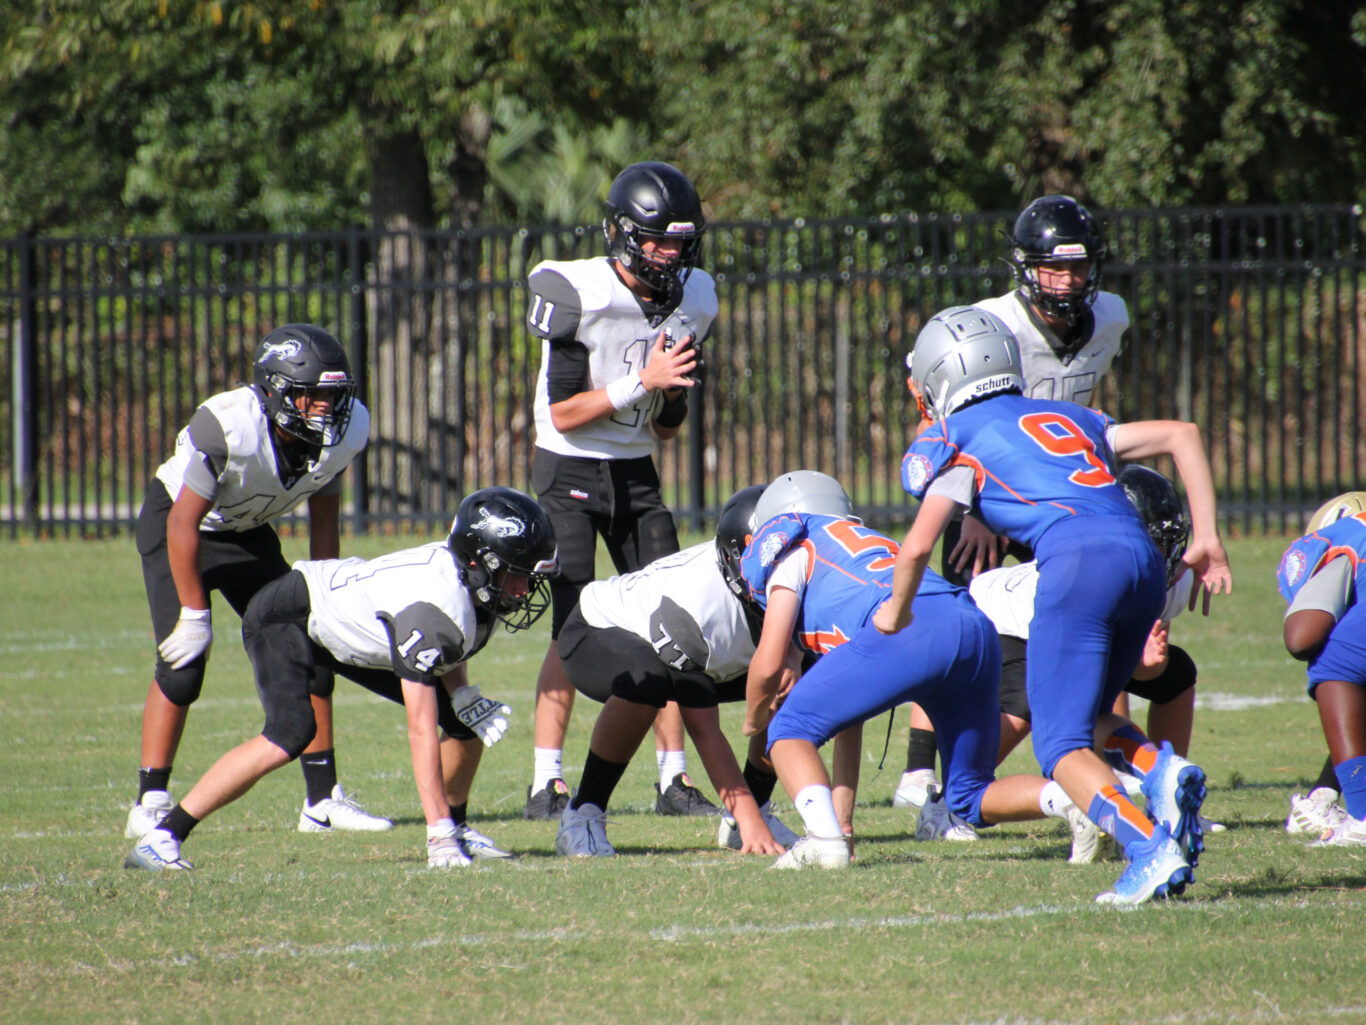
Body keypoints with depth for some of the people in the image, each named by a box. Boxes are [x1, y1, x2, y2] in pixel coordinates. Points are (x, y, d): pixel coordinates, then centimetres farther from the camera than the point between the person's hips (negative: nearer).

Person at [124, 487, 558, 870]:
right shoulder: (432, 609, -39)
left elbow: (446, 649, 10)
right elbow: (421, 730, -39)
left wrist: (465, 698, -11)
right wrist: (438, 836, -39)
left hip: (355, 629, 9)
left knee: (466, 721, 0)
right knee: (290, 734, -31)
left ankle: (457, 827, 21)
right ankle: (163, 837, -26)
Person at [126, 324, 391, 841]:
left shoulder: (342, 433, -18)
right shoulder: (228, 426, -36)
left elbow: (324, 520, 1)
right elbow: (184, 525, -28)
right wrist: (194, 614, -23)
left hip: (246, 533, 6)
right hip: (175, 523, -6)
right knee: (183, 661, -17)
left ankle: (323, 799, 6)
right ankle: (150, 806, -8)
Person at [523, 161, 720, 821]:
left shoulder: (693, 301, 1)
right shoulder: (578, 294, -18)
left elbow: (665, 429, 10)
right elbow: (564, 414, -18)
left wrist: (674, 396, -11)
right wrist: (642, 381, -24)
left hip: (635, 471, 6)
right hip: (569, 471, -6)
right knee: (574, 630, -12)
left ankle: (673, 780, 5)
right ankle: (546, 785, -7)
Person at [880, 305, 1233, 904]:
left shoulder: (953, 439, 13)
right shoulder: (1068, 418, 30)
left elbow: (918, 545, 3)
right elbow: (1181, 435, 26)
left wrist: (895, 612, 21)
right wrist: (1206, 538, 22)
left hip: (1078, 563, -6)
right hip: (1143, 560, 6)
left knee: (1062, 745, -2)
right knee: (1087, 715, 23)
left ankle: (1150, 850, -24)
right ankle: (1162, 771, -7)